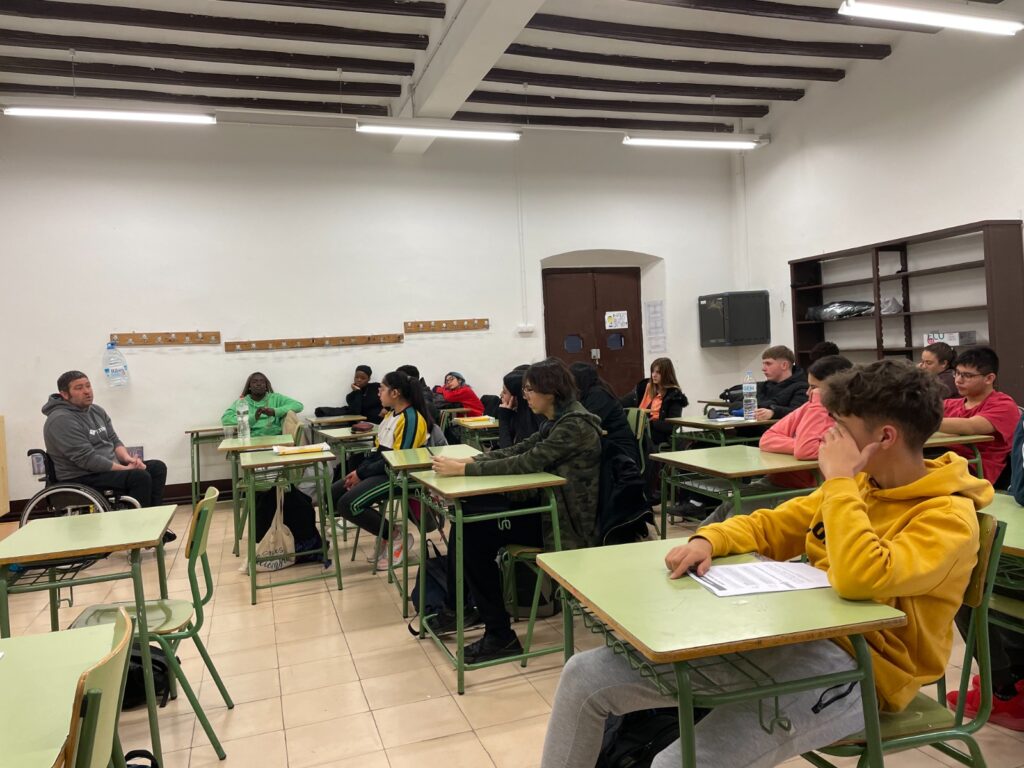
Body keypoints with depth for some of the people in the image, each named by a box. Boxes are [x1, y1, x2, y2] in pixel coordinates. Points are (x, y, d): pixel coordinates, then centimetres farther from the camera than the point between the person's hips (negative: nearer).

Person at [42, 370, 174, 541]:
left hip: (109, 468, 9)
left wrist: (128, 459, -9)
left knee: (158, 467, -1)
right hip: (81, 479, -9)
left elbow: (114, 441, 12)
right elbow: (87, 459, -24)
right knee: (140, 477, -26)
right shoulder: (62, 420, -18)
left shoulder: (96, 411, 10)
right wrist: (125, 468, -20)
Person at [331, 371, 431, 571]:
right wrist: (359, 470, 1)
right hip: (380, 471, 10)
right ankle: (384, 534, 6)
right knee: (333, 494, 2)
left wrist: (362, 474, -17)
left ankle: (396, 537, -7)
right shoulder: (391, 414, 13)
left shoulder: (411, 419, -17)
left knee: (348, 504, -23)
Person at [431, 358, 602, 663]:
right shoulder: (557, 420, 11)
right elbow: (519, 449, 10)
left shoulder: (575, 425, -19)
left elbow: (527, 463, -25)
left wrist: (463, 470, -24)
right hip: (545, 505, 9)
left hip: (565, 520, -9)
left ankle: (500, 635, -6)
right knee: (466, 512, 0)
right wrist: (469, 460, -4)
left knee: (473, 534, -16)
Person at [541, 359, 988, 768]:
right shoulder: (860, 483, 10)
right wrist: (708, 540, -4)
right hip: (789, 636, 7)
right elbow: (769, 528, 15)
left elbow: (860, 580, -31)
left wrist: (839, 480, -21)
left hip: (854, 667, -7)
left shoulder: (949, 516, -13)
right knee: (585, 675, -3)